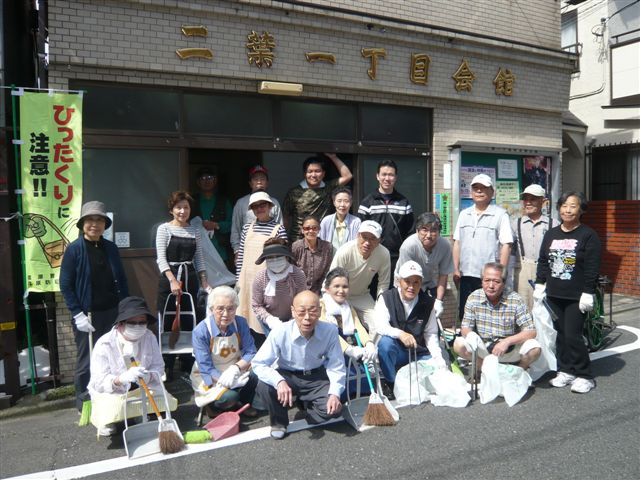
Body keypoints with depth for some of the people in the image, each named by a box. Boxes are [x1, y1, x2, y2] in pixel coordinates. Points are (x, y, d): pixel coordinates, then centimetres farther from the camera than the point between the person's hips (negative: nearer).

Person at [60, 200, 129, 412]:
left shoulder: (111, 248, 7)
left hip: (112, 313, 4)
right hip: (87, 315, -4)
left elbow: (122, 280, 12)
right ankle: (84, 403, 23)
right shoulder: (74, 249, -6)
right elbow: (65, 285, -7)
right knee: (86, 361, 5)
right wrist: (78, 314, -13)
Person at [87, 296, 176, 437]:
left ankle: (141, 414, 15)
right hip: (112, 393, -3)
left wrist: (149, 376, -30)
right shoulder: (104, 344, -20)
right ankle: (108, 421, 9)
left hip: (142, 388, 3)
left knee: (168, 402, -16)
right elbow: (98, 382, -22)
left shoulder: (149, 337, -9)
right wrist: (121, 379, -42)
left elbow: (158, 366, -5)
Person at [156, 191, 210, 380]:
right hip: (168, 279, -4)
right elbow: (161, 258, -9)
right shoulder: (164, 229, -1)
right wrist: (173, 280, -20)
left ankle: (188, 366, 18)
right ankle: (167, 369, 9)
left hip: (190, 279, 4)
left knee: (189, 323, 7)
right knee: (168, 323, -1)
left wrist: (204, 281, 2)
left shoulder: (195, 231, 11)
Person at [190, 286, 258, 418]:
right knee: (229, 396, -30)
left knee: (257, 375, -25)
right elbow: (205, 368, -21)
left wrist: (236, 367, -31)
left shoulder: (241, 323, -12)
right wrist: (224, 380, -36)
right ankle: (211, 405, 6)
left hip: (234, 371, 4)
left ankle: (243, 404, 6)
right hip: (210, 377, -4)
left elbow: (251, 353, -12)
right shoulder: (201, 331, -23)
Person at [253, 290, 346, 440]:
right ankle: (279, 422, 3)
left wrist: (335, 393, -29)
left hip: (316, 378, 1)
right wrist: (279, 381, -41)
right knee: (263, 386, -29)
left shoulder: (330, 331, -24)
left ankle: (308, 404, 16)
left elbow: (336, 367, -13)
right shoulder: (280, 332, -27)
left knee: (334, 409, -21)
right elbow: (258, 364, -24)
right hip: (287, 376, 0)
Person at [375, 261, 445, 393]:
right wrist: (400, 334, -41)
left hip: (419, 354, 3)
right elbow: (380, 326, -23)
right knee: (385, 342, -34)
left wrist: (438, 357, -10)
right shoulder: (386, 298, -10)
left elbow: (431, 334, 4)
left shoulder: (427, 303, 0)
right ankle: (392, 385, -11)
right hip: (395, 353, -3)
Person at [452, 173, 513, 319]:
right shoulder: (464, 214, 14)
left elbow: (506, 245, -7)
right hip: (466, 275, 5)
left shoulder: (500, 214, -2)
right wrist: (456, 269, 7)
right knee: (464, 314, 11)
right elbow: (457, 243, 13)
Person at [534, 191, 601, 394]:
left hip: (576, 297, -5)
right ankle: (565, 371, 21)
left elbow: (592, 268, -8)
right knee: (560, 334, 8)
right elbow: (543, 261, 14)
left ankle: (584, 375, 11)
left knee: (572, 335, -5)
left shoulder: (588, 235, -4)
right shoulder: (551, 234, 10)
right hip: (554, 295, 5)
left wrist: (587, 293, -12)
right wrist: (539, 284, 9)